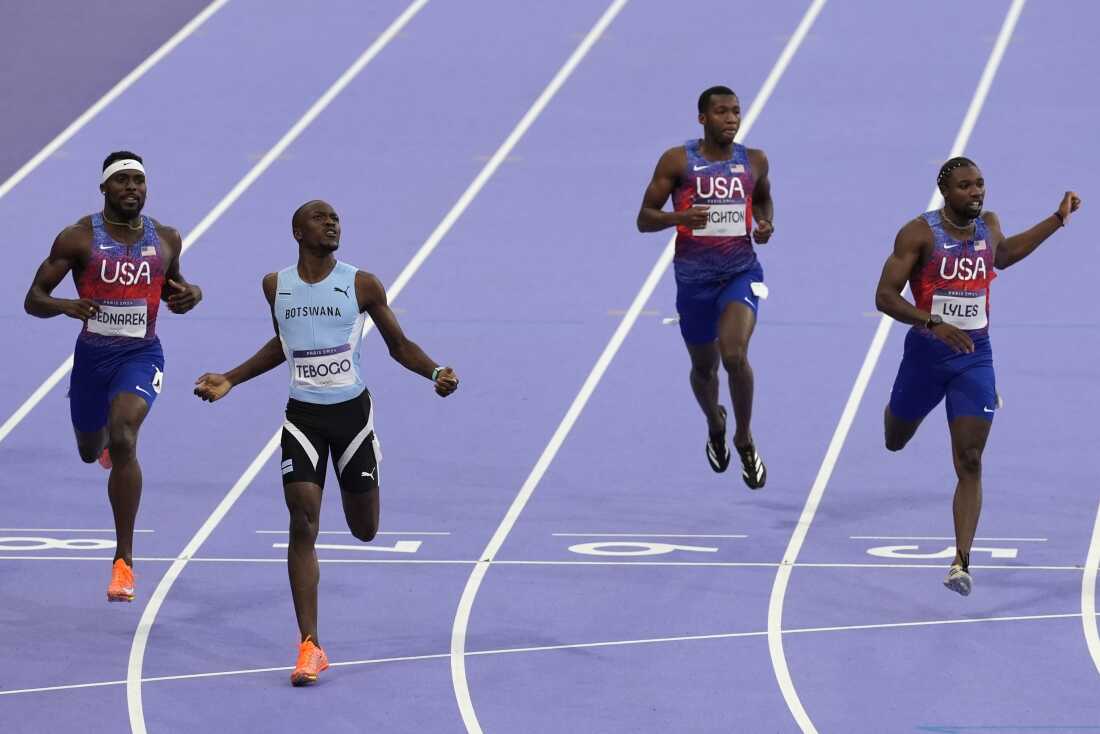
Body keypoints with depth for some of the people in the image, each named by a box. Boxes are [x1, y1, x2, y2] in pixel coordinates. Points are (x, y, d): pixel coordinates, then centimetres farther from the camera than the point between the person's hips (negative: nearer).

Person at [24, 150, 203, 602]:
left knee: (123, 440, -26)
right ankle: (107, 439, 65)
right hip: (93, 355, 1)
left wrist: (189, 295, -3)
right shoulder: (78, 239, -8)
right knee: (91, 451, 20)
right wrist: (65, 306, -28)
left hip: (142, 355, -1)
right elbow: (33, 299, -6)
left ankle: (124, 560, -21)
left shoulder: (166, 239, 1)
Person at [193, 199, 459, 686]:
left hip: (352, 411, 0)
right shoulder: (277, 286, 2)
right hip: (302, 416, 0)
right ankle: (310, 646, -13)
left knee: (365, 531, 10)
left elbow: (399, 345, 3)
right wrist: (230, 380, 16)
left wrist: (436, 373, -15)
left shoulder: (361, 285, -5)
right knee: (303, 524, -14)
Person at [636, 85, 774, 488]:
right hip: (694, 277, 0)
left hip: (741, 273, 0)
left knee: (734, 355, -23)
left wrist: (766, 224, 2)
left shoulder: (754, 161, 2)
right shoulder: (678, 161, -6)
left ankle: (744, 440, -2)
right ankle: (715, 426, 50)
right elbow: (644, 219, -5)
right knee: (704, 366, 16)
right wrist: (679, 217, -25)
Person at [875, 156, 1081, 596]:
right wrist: (933, 324, -33)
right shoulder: (919, 234, -15)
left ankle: (961, 563, -10)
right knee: (895, 441, 22)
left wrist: (1058, 220, 24)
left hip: (975, 356, 2)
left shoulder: (988, 225, 1)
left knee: (969, 463, -9)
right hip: (927, 351, -2)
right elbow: (884, 296, -19)